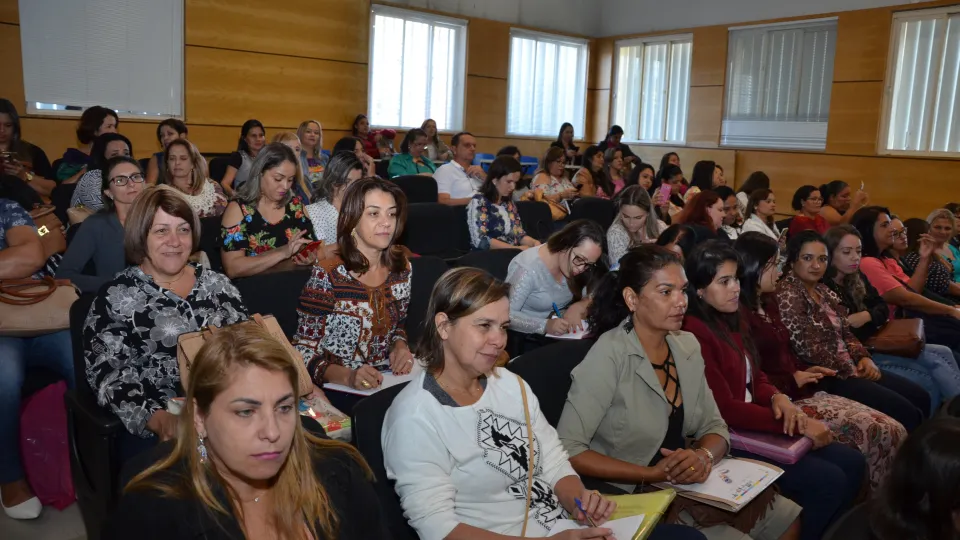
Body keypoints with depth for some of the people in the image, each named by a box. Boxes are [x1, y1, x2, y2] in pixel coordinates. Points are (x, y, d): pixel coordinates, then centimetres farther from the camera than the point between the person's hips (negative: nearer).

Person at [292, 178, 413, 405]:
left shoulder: (401, 267, 2)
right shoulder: (327, 276, -13)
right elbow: (304, 352, -11)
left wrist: (400, 346, -3)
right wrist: (347, 376, -27)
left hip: (388, 383, 6)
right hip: (338, 389, -5)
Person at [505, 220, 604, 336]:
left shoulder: (571, 264, -3)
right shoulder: (528, 269, -23)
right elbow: (505, 315, -26)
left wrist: (577, 308, -15)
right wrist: (545, 326, -36)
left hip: (559, 335, 6)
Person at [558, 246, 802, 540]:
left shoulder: (687, 346, 1)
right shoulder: (610, 355, -21)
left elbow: (714, 427, 7)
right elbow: (567, 450, -25)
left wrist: (703, 456, -16)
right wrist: (653, 474, -25)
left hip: (687, 485, 7)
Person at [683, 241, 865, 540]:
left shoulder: (733, 320, 9)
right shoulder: (694, 333, -22)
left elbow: (756, 377, 15)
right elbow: (724, 409, -22)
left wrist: (779, 399, -9)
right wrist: (797, 423, -19)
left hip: (753, 425, 9)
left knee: (852, 462, 3)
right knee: (829, 481, -15)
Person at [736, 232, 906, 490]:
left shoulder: (767, 304, 16)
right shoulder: (740, 315, -15)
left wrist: (806, 372, 6)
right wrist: (794, 380, -9)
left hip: (802, 392, 10)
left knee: (892, 430, -2)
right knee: (876, 433, -16)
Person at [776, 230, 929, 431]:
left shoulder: (823, 290, 13)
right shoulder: (787, 294, -16)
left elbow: (845, 333, 17)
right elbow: (808, 349, -21)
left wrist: (864, 358, -2)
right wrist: (850, 370, -13)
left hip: (850, 368, 10)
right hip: (825, 377, -10)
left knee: (920, 398, 9)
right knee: (904, 412, -14)